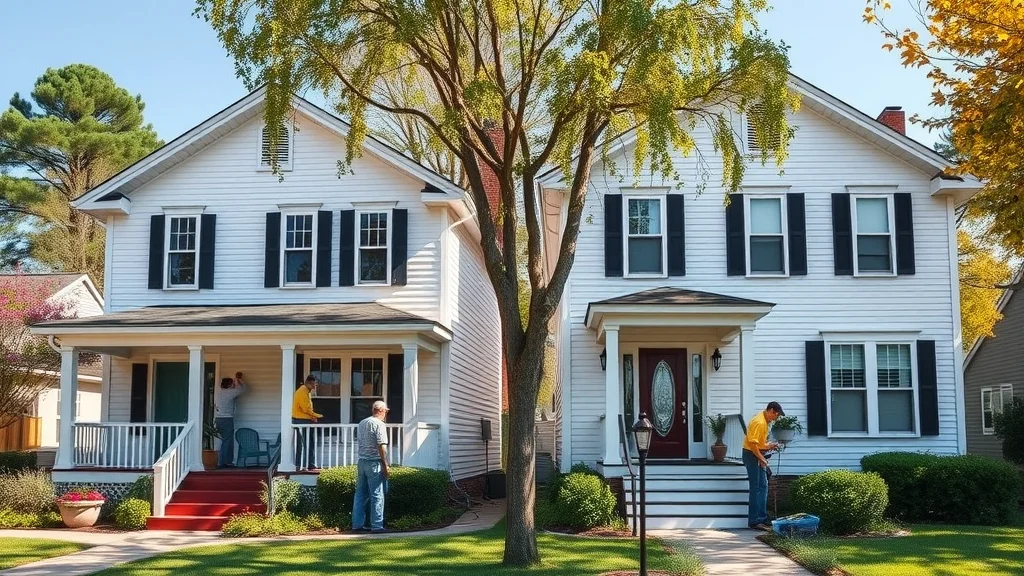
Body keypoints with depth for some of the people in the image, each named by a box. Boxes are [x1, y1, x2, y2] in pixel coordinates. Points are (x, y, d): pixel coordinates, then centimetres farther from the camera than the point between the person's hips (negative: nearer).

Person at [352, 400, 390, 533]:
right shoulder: (379, 424, -11)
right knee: (377, 495, -2)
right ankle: (377, 525, 0)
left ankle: (357, 524, 12)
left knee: (360, 494, 10)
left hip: (361, 462, 7)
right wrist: (386, 466, -12)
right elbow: (382, 446, -16)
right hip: (374, 463, -7)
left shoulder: (362, 423, 14)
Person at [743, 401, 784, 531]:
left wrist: (769, 446, 6)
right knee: (756, 488, -8)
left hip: (758, 456, 10)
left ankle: (762, 518, 19)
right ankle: (754, 521, -5)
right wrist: (761, 458, -21)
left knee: (763, 486, 12)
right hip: (751, 455, -10)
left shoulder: (765, 421, 11)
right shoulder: (759, 422, -21)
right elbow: (752, 442, -26)